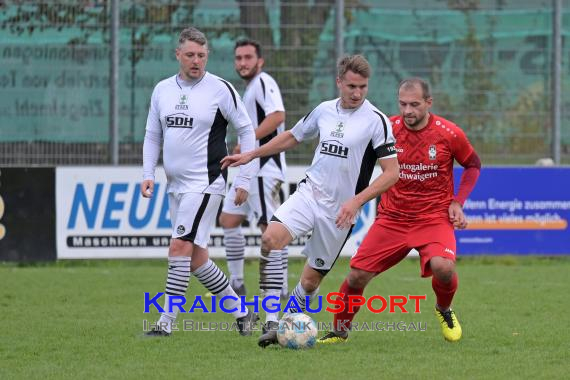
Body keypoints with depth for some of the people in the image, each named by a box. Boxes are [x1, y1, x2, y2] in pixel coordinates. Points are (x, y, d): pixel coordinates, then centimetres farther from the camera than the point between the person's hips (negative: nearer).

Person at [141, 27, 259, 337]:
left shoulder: (221, 89, -7)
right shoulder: (162, 90, 8)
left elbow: (246, 131, -2)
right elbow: (153, 135, 16)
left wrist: (244, 180, -5)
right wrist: (148, 175, 4)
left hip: (205, 182, -7)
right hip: (175, 184, 7)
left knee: (180, 247, -16)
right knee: (195, 258, 9)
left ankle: (166, 322, -14)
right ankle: (241, 312, 24)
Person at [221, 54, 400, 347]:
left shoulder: (376, 121, -9)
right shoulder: (324, 110, 6)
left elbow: (392, 173, -12)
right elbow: (292, 137, 24)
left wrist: (356, 201, -21)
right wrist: (250, 155, 26)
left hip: (339, 210, -3)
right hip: (309, 192, 3)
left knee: (311, 280, 2)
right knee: (271, 238, -24)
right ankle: (272, 323, -24)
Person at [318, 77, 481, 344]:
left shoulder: (448, 134, -9)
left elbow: (473, 165, 9)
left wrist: (458, 202, -2)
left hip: (434, 218, -2)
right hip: (391, 219, 2)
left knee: (443, 267, -29)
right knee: (357, 275, -7)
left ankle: (444, 311, 5)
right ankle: (339, 331, 19)